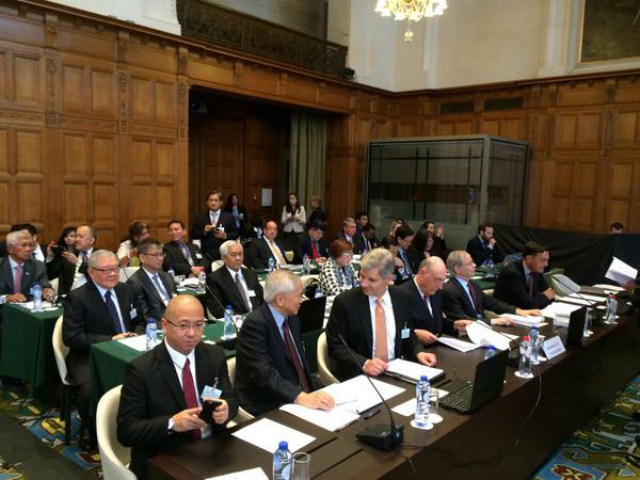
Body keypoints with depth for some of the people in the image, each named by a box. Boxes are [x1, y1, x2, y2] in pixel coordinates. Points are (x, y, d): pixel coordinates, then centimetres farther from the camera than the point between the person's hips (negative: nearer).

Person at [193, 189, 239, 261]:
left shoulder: (229, 217, 8)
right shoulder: (200, 217, 11)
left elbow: (235, 234, 5)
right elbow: (195, 235, 7)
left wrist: (225, 235, -13)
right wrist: (204, 231, -11)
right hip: (206, 254, 1)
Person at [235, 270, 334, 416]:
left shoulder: (292, 319, 9)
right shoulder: (255, 324, -16)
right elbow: (264, 373, -26)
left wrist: (320, 391, -1)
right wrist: (301, 397, -36)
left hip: (301, 397, 8)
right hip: (268, 407, -7)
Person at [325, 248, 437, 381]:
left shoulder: (403, 298, 2)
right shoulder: (345, 302, -9)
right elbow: (335, 345, -8)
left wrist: (418, 352, -4)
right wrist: (364, 363, -21)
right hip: (357, 375, -3)